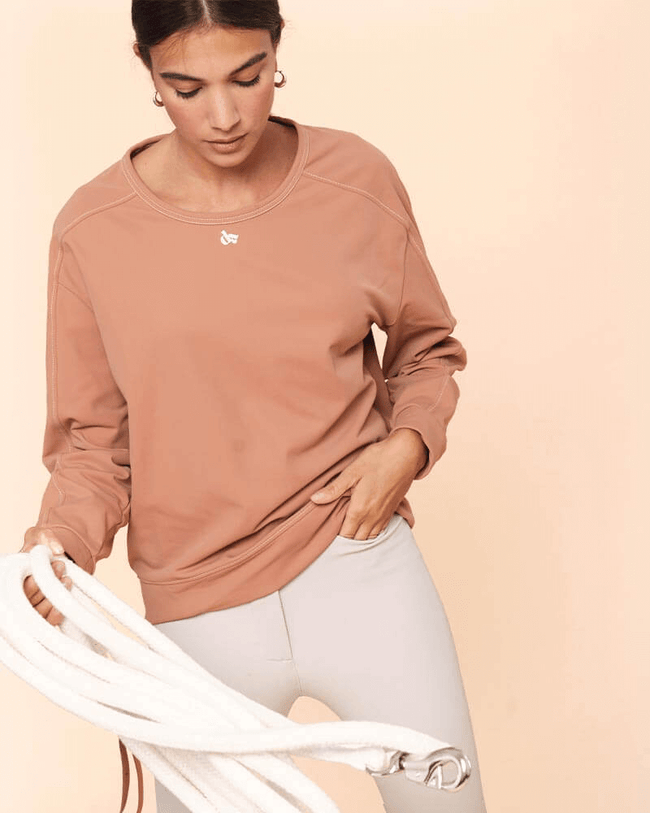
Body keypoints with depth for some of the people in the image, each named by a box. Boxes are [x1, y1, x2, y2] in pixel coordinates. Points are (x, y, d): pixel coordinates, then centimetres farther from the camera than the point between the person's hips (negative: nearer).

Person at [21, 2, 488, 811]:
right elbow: (91, 436, 1)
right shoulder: (92, 230, -7)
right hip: (200, 607, 0)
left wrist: (408, 444, -8)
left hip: (360, 564, 1)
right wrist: (61, 537, -17)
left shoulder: (357, 180, -4)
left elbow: (426, 347, 10)